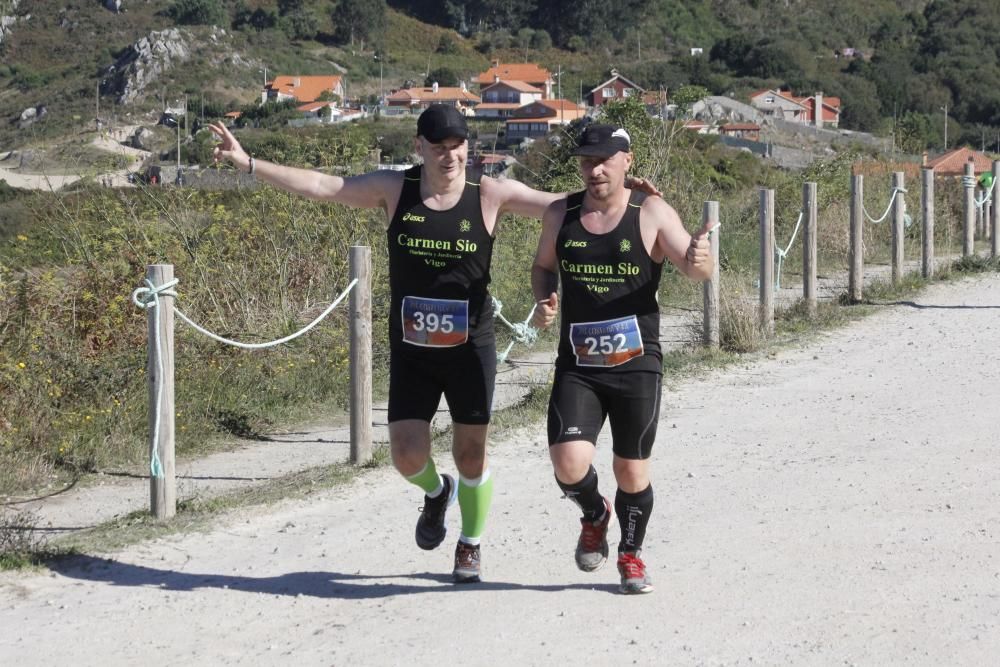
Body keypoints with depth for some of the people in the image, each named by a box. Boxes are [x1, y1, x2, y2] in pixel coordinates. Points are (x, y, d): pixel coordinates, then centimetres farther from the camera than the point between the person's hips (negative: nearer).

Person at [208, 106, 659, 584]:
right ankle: (436, 493, 33)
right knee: (407, 457, -4)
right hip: (410, 350, 1)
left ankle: (471, 546, 29)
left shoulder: (490, 195, -6)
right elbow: (321, 186, -2)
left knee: (471, 454, 5)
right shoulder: (394, 190, -2)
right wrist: (248, 163, -6)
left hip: (470, 348, -1)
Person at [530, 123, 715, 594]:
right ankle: (594, 515, 20)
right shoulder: (560, 214, 3)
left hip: (637, 366, -1)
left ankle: (631, 555, 33)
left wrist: (698, 259, -37)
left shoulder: (651, 214, -6)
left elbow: (696, 270, -12)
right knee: (569, 464, -15)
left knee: (632, 472, 7)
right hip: (576, 367, 2)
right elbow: (543, 266, 19)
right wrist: (544, 301, -3)